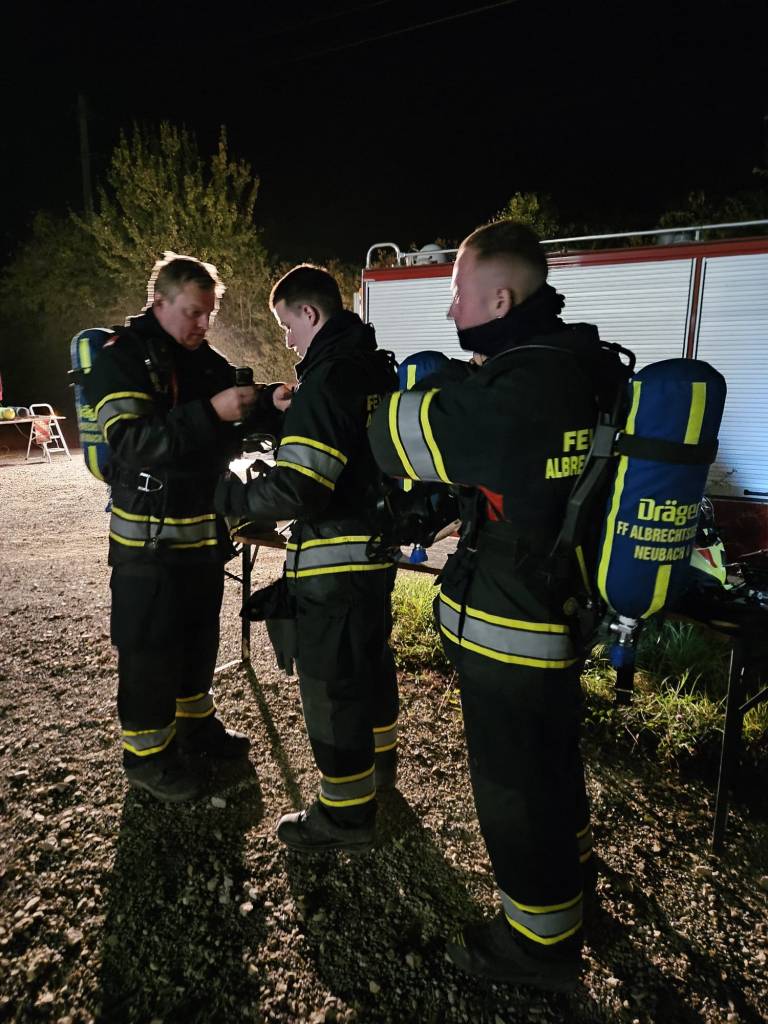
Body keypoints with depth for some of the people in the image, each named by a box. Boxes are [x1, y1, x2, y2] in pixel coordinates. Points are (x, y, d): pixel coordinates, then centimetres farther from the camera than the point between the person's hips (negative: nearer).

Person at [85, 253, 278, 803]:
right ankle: (146, 752, 20)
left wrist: (263, 411, -8)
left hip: (205, 528, 7)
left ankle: (195, 721, 37)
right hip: (148, 536, -6)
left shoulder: (211, 361, 8)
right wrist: (211, 412, -32)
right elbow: (133, 441, -24)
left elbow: (233, 438, 13)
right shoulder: (122, 359, -11)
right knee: (149, 647, 3)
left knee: (201, 634, 18)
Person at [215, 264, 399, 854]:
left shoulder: (328, 380, -22)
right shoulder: (379, 370, 8)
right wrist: (292, 416, 16)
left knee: (330, 680, 3)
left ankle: (346, 812, 19)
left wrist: (219, 495, -14)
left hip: (335, 563, -10)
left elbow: (294, 492, -27)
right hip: (377, 548, 10)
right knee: (371, 656, 24)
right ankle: (378, 758, 46)